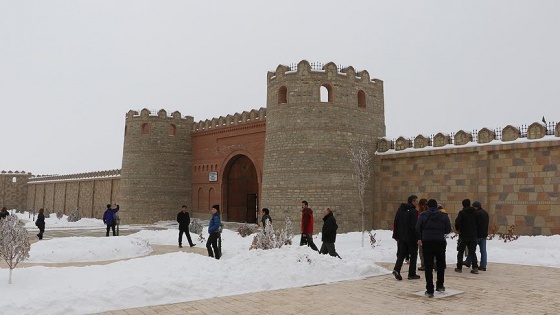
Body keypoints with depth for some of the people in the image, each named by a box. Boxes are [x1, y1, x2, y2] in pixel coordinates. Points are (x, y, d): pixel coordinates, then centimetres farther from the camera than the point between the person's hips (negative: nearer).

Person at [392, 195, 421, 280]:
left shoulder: (400, 209, 9)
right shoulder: (413, 211, -14)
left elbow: (395, 223, 12)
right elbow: (415, 226, -19)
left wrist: (396, 235, 17)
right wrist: (418, 237, -14)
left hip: (401, 237, 6)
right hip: (411, 237, -6)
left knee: (401, 254, 10)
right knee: (413, 255, 7)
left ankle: (396, 269, -10)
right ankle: (412, 274, 11)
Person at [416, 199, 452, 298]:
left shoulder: (423, 215, -1)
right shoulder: (444, 216, 1)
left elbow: (417, 229, -2)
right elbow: (448, 230, 2)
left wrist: (421, 238, 16)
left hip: (427, 242, -1)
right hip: (440, 242, 1)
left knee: (428, 266, 1)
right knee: (440, 265, 20)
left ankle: (429, 290, -1)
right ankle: (440, 286, 30)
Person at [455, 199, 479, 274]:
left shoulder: (462, 212, -12)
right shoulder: (474, 213, 5)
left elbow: (457, 222, -21)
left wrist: (458, 229, -5)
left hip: (463, 235, -4)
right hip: (473, 236, 4)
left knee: (460, 252, 7)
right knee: (472, 252, 8)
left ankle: (459, 268, 9)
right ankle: (475, 268, -2)